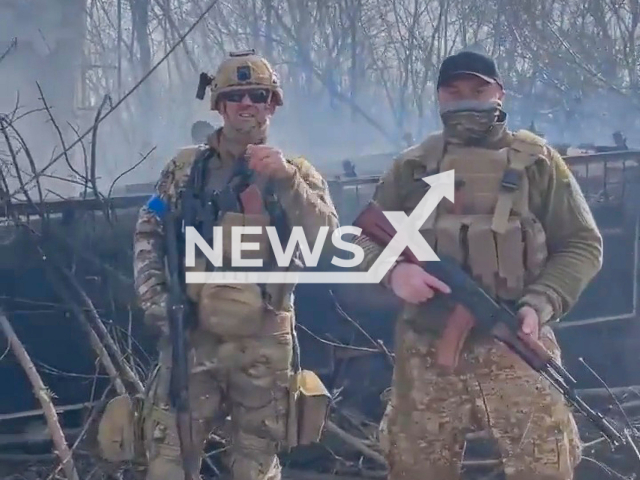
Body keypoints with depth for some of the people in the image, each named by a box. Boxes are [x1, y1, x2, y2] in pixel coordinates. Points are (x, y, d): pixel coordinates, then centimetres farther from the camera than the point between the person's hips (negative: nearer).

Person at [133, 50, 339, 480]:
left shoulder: (295, 173, 4)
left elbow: (325, 237, -10)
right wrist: (154, 298, -4)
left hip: (263, 342, 0)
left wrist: (285, 179, -22)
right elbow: (149, 234, 9)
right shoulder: (186, 167, 7)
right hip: (191, 334, 0)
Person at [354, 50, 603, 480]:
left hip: (515, 351, -2)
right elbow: (363, 239, 13)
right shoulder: (412, 167, 9)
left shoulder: (537, 161, 3)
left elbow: (582, 245, 4)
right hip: (426, 356, 2)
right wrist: (392, 270, -10)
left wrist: (540, 304, -12)